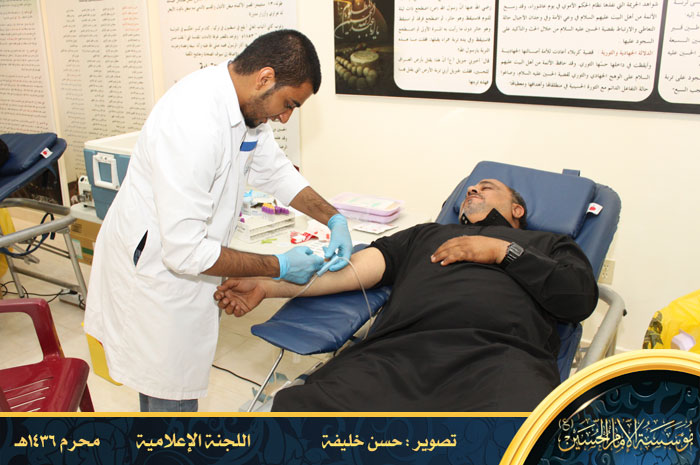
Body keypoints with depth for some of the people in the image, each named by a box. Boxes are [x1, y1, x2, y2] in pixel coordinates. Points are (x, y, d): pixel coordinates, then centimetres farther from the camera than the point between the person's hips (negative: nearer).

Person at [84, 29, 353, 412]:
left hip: (184, 261, 9)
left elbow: (276, 172, 13)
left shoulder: (246, 106, -4)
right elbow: (185, 251, -32)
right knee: (173, 397, 7)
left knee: (166, 378, 24)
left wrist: (333, 218, 1)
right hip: (154, 273, -8)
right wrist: (279, 267, -23)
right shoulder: (192, 122, -33)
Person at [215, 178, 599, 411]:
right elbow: (354, 268, 22)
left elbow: (581, 297, 11)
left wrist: (503, 250, 7)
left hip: (500, 355, -1)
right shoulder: (427, 235, 35)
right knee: (296, 407, -23)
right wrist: (268, 285, 10)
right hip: (401, 351, 2)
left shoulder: (547, 244, 32)